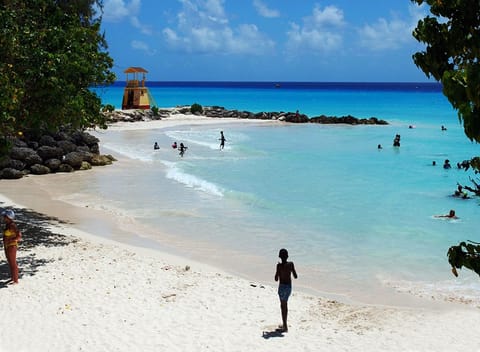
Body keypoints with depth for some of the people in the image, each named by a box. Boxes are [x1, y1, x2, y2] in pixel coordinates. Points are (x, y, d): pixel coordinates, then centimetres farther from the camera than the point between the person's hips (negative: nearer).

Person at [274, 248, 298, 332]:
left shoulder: (279, 265, -17)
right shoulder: (291, 264, -4)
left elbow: (276, 279, -17)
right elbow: (295, 276, 1)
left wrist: (276, 274, 2)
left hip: (282, 287, -5)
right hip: (289, 286, 5)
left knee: (283, 306, 3)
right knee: (285, 304, 21)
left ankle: (285, 327, 3)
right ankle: (284, 324, 34)